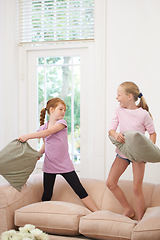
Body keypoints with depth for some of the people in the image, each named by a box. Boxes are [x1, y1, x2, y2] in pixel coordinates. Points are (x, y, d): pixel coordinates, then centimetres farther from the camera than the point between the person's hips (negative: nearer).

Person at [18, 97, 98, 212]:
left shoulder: (62, 122, -5)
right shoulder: (43, 127, 6)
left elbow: (48, 132, -20)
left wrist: (28, 136, -21)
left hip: (65, 165, -2)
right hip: (49, 165, 3)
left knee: (80, 191, -3)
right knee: (46, 195, 4)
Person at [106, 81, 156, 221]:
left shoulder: (143, 114, -14)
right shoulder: (119, 110, -2)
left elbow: (152, 133, -4)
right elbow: (111, 129, -5)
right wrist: (115, 134, -29)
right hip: (122, 152, 5)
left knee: (137, 188, -3)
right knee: (110, 183, 3)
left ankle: (140, 221, 13)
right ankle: (128, 210, 21)